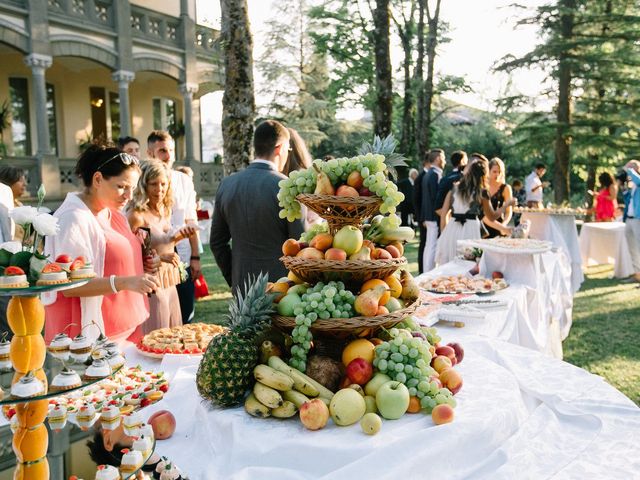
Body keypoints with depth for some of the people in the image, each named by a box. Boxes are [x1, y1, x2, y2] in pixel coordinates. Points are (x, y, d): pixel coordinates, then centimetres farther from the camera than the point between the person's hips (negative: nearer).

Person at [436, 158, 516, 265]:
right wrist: (507, 204, 25)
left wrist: (444, 233, 14)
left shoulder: (454, 188, 9)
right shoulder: (481, 192, 1)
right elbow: (492, 216, 13)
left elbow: (443, 213, 7)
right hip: (470, 230, -3)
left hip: (452, 229, 3)